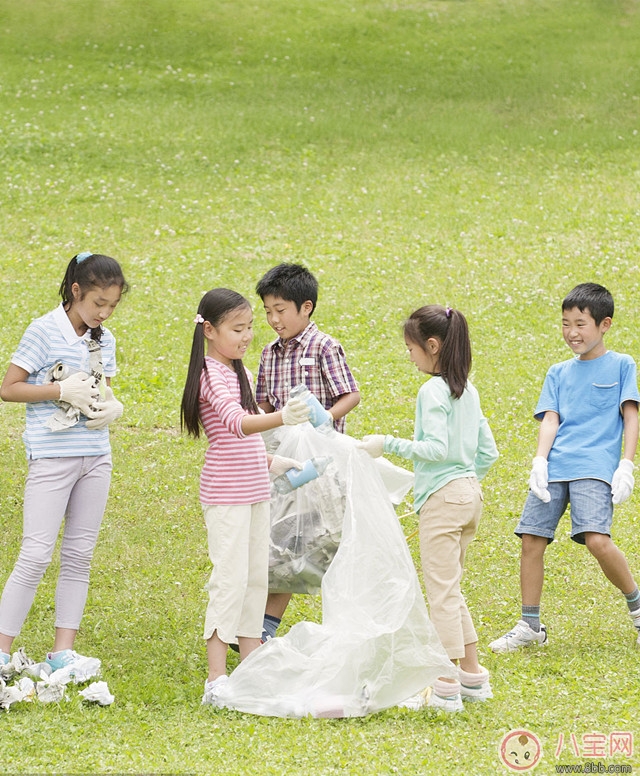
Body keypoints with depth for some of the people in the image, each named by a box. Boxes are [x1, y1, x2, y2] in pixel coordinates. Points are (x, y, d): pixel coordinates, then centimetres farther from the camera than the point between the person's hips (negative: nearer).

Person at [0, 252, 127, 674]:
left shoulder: (104, 339, 9)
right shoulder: (45, 332, -9)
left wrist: (112, 407, -3)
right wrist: (64, 392, -17)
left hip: (95, 456, 6)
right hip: (52, 456, -6)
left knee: (79, 555, 7)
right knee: (37, 554, -8)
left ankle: (63, 651, 12)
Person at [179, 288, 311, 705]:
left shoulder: (238, 372, 14)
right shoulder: (213, 376, -16)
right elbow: (236, 422, -35)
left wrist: (273, 462, 22)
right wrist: (281, 418, -49)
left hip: (254, 490, 9)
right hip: (226, 494, -9)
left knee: (257, 577, 12)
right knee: (230, 580, -11)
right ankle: (216, 681, -10)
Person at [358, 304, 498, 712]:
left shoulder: (433, 391, -13)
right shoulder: (468, 390, 12)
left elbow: (437, 447, -22)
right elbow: (488, 452, 15)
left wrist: (389, 444, -16)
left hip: (442, 498, -9)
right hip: (470, 494, 9)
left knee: (442, 590, -5)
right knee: (451, 590, 18)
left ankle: (447, 687, -4)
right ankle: (473, 676, 21)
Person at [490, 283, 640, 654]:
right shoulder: (559, 373, 18)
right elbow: (550, 419, 9)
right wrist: (539, 462, -7)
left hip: (596, 468, -5)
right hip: (554, 468, 5)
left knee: (597, 539, -22)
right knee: (531, 540, -2)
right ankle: (530, 626, 11)